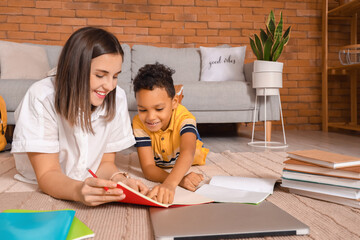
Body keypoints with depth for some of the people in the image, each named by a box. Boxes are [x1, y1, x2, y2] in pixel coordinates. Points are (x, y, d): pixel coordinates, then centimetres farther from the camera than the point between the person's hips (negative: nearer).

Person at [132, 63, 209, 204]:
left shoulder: (183, 118, -32)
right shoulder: (139, 123, -26)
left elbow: (188, 152, -51)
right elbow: (147, 166, -31)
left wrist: (170, 184, -71)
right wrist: (179, 180, -51)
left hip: (193, 168, 0)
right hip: (160, 170, 1)